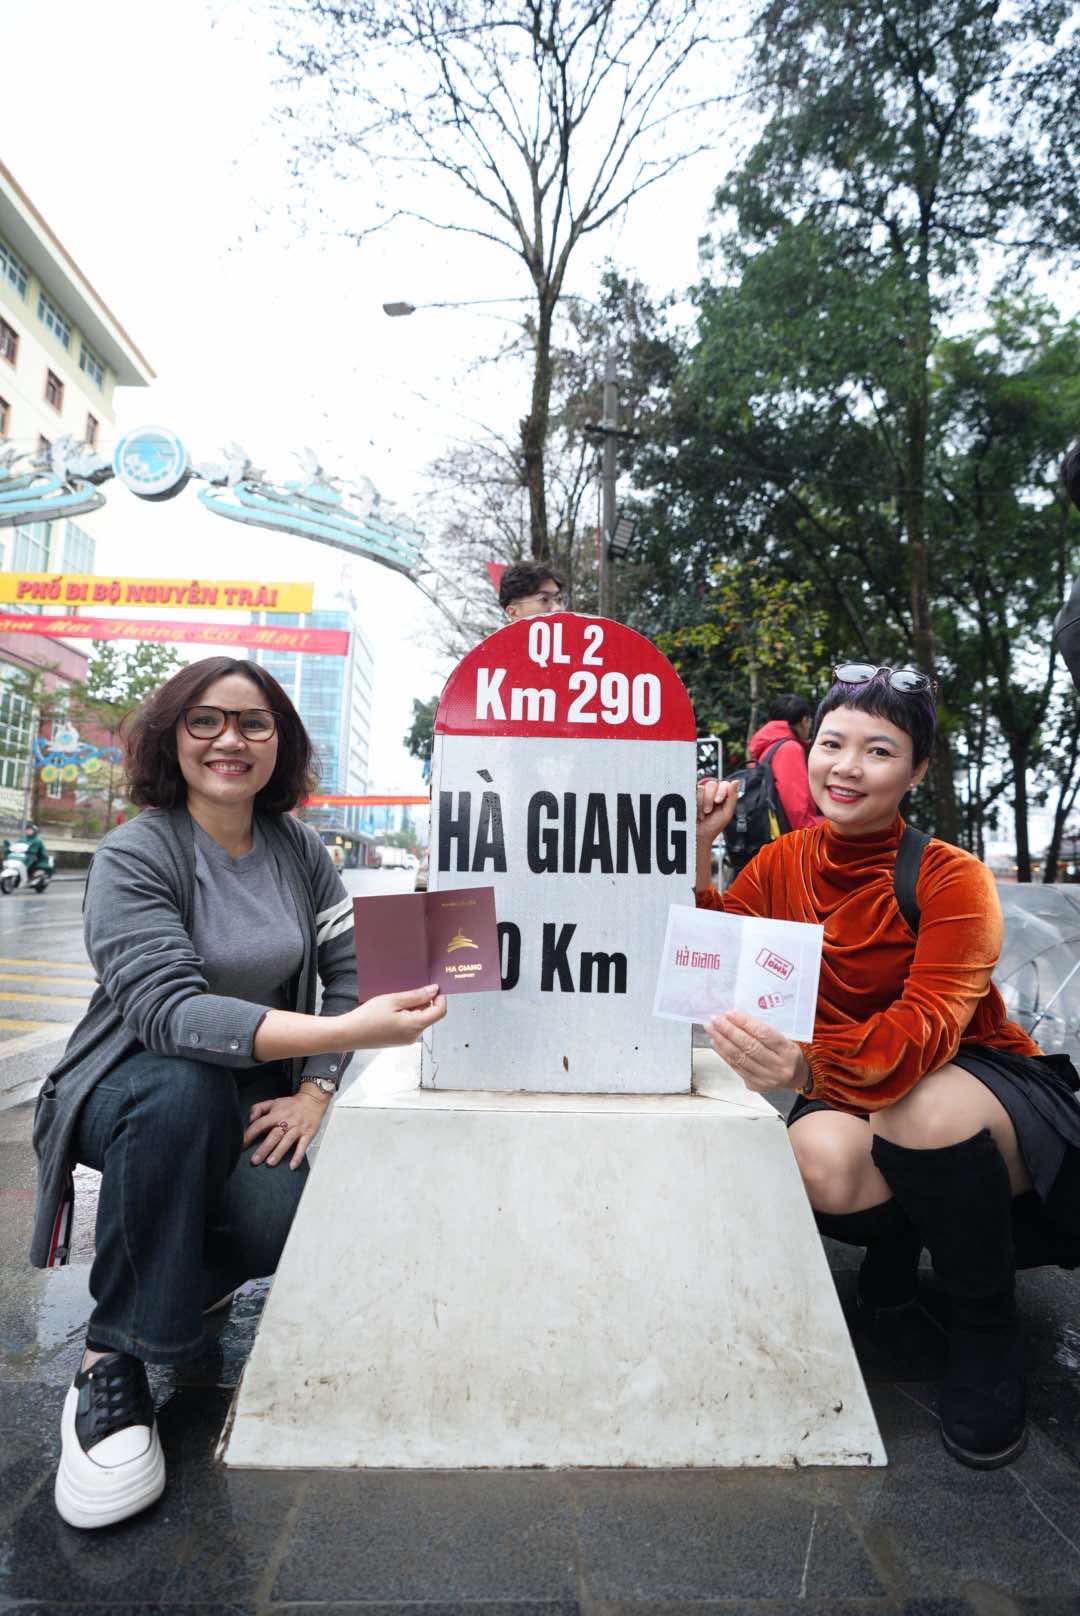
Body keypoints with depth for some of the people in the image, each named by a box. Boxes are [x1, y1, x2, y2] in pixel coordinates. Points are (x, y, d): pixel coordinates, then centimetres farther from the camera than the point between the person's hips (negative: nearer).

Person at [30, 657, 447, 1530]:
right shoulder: (135, 853, -17)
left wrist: (316, 1090, -17)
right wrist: (349, 1031, -44)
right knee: (180, 1090, -38)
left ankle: (187, 1274, 15)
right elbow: (167, 1009, -31)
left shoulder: (298, 848, -1)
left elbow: (350, 968, -1)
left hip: (256, 1091, 4)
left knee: (283, 1221, -24)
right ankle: (113, 1360, -19)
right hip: (134, 1085, -4)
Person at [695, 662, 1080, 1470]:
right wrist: (698, 848, -16)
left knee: (921, 1105, -38)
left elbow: (930, 1021, -33)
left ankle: (986, 1330, -8)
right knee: (820, 1160, -33)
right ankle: (898, 1238, 7)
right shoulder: (782, 862, -2)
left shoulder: (952, 878, -17)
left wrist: (807, 1066, -53)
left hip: (986, 1086, -2)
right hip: (850, 1096, 3)